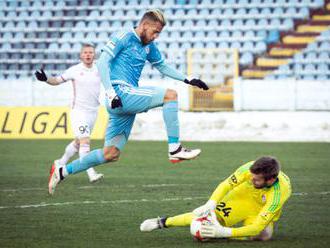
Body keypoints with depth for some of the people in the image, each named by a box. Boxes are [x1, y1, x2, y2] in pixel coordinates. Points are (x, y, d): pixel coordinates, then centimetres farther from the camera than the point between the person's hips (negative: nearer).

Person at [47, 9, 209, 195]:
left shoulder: (149, 46, 20)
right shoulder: (123, 37, -5)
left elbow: (162, 66, 33)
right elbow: (103, 62, -10)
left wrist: (188, 80, 24)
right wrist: (111, 93, -19)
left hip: (128, 101, 9)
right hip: (121, 93, -9)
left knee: (111, 154, 6)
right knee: (170, 95, -16)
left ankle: (62, 171, 13)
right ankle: (175, 150, -18)